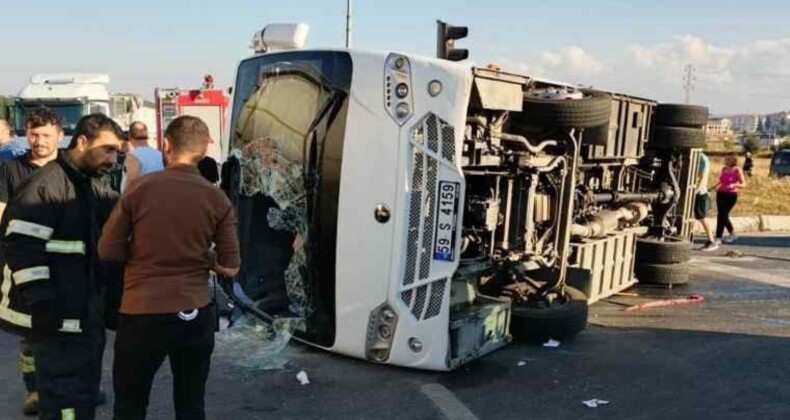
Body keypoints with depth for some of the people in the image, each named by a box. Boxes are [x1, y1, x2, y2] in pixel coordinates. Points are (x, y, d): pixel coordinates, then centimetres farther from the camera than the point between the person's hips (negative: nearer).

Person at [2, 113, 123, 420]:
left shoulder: (94, 187, 13)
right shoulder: (45, 185, -15)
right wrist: (41, 303, -23)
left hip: (88, 313, 9)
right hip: (59, 318, -9)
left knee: (85, 389, 20)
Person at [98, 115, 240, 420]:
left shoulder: (139, 188, -8)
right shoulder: (218, 200, -4)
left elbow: (107, 251, -2)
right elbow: (230, 268, -1)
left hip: (142, 313, -2)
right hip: (196, 315, 2)